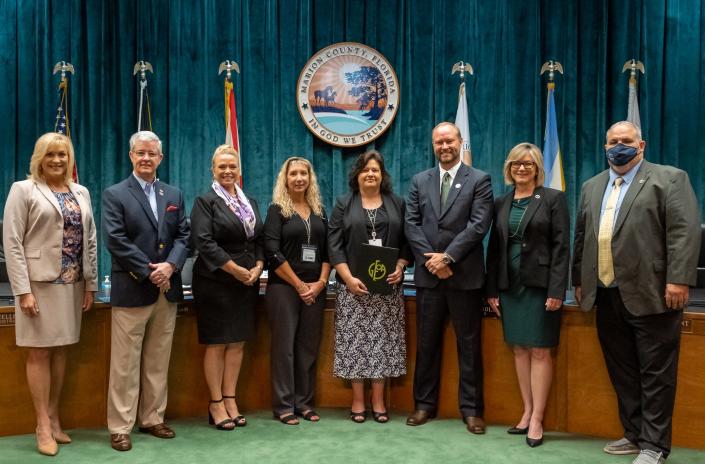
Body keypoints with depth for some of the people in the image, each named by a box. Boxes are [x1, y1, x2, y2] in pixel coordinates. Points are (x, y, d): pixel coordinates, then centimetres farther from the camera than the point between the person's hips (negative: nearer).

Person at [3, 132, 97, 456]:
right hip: (39, 283, -4)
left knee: (60, 350, 9)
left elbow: (91, 241, 12)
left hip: (72, 284, 5)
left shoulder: (81, 192, 12)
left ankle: (54, 418, 20)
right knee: (39, 352, 1)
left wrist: (91, 284, 7)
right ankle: (43, 426, 9)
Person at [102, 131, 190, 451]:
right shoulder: (114, 195, -1)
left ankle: (152, 419, 23)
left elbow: (183, 235, 6)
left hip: (167, 290, 5)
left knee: (158, 361, 12)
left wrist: (170, 266, -12)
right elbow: (116, 241, -11)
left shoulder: (174, 194, 13)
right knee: (125, 363, 2)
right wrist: (150, 273, -15)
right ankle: (120, 427, 12)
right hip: (131, 290, -4)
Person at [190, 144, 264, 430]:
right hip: (215, 282, -5)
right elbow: (204, 242, -14)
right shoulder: (205, 201, -4)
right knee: (217, 344, 1)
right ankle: (216, 404, 11)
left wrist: (257, 268, -4)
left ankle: (230, 400, 17)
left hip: (247, 283, 6)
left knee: (238, 343, 8)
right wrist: (237, 270, -16)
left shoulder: (250, 202, 14)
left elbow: (259, 240, 14)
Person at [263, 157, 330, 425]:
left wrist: (320, 283, -3)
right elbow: (273, 252, -9)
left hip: (315, 289, 4)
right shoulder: (277, 210, -1)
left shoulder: (319, 211, 13)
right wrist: (299, 284, -10)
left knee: (309, 346, 6)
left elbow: (327, 250, 11)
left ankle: (304, 403, 16)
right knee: (284, 345, -1)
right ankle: (283, 405, 8)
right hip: (284, 287, -4)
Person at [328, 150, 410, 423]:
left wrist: (400, 268, -9)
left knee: (383, 341, 2)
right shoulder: (344, 205, 7)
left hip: (387, 286, 1)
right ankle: (357, 401, 10)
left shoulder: (397, 204, 11)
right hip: (354, 286, -1)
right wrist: (348, 278, -13)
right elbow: (334, 245, -1)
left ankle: (379, 401, 12)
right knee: (355, 341, 0)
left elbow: (406, 242, 8)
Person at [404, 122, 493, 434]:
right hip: (428, 275, 3)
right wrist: (429, 258, -10)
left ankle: (471, 408, 16)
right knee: (426, 343, 10)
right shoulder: (420, 181, 11)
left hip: (465, 275, -3)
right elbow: (411, 224, 3)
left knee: (469, 344, 5)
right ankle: (424, 404, 21)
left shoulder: (479, 180, 1)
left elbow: (478, 225, -9)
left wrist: (447, 257, -15)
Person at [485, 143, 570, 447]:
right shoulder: (501, 203, 11)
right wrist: (492, 289, 6)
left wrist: (556, 290, -15)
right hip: (510, 286, 5)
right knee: (519, 349, 9)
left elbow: (561, 247, -7)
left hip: (540, 285, -5)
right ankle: (527, 411, 19)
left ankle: (537, 419, 6)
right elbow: (494, 248, 11)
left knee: (539, 351, 0)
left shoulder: (553, 199, -2)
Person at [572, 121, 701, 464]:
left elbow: (684, 231, -10)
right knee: (622, 372, 12)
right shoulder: (592, 186, 17)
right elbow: (581, 237, 19)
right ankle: (634, 435, 25)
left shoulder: (670, 179, 0)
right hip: (606, 296, 6)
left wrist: (678, 279, -18)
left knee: (655, 374, 2)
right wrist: (579, 281, 17)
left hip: (650, 295, -6)